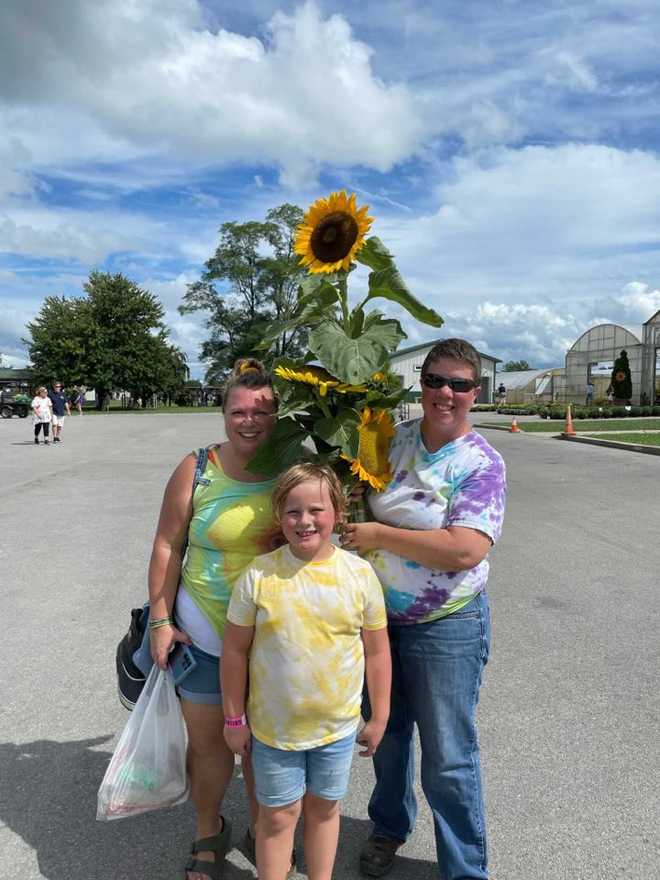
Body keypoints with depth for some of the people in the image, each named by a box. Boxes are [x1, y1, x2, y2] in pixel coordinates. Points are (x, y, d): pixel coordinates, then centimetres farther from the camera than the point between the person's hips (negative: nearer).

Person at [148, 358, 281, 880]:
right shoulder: (197, 470, -10)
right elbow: (167, 547, -4)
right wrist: (161, 621, -4)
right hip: (206, 634, -1)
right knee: (207, 741, 14)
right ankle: (208, 832, 42)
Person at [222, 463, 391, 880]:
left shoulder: (359, 573, -12)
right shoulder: (259, 575, -15)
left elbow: (376, 651, -3)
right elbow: (235, 650, -5)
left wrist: (379, 717, 2)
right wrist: (234, 718, 0)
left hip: (338, 724, 1)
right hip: (273, 725, -1)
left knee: (324, 807, 22)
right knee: (278, 815, 15)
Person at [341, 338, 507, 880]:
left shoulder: (482, 465, -15)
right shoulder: (394, 439, -1)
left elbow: (463, 550, -27)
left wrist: (377, 535, -23)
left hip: (445, 628, -5)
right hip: (378, 615, 5)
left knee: (448, 758, 10)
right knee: (386, 733, 24)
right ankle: (390, 825, 50)